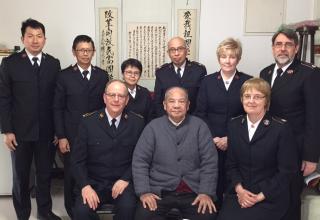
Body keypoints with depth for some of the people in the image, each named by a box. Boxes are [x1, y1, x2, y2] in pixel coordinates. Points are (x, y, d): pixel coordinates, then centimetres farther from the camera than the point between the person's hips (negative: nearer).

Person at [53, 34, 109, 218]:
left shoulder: (102, 75, 5)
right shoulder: (65, 76, 0)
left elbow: (106, 105, 7)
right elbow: (58, 108, -1)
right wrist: (61, 137, -6)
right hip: (72, 135, -1)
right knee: (71, 174, 8)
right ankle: (73, 211, 28)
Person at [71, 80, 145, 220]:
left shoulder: (137, 122, 0)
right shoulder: (88, 122, -1)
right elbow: (77, 160, 0)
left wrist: (126, 179, -12)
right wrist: (85, 186, -14)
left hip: (123, 182, 0)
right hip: (94, 182, 1)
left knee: (127, 208, -29)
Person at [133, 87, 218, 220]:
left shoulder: (199, 126, 4)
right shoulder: (153, 127, 3)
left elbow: (209, 162, 0)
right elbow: (140, 161, 1)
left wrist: (206, 192, -10)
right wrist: (144, 192, -10)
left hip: (193, 191, 1)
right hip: (159, 191, 0)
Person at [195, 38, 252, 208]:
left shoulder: (248, 82, 2)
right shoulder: (207, 81, 6)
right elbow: (200, 113, 4)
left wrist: (230, 138, -8)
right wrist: (213, 137, -7)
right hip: (211, 142, 1)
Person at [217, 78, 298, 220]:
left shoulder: (281, 128, -8)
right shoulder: (234, 125, 5)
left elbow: (288, 170, -7)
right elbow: (231, 164, 8)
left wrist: (261, 196, -10)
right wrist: (239, 189, -7)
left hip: (269, 197, -3)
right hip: (238, 193, 3)